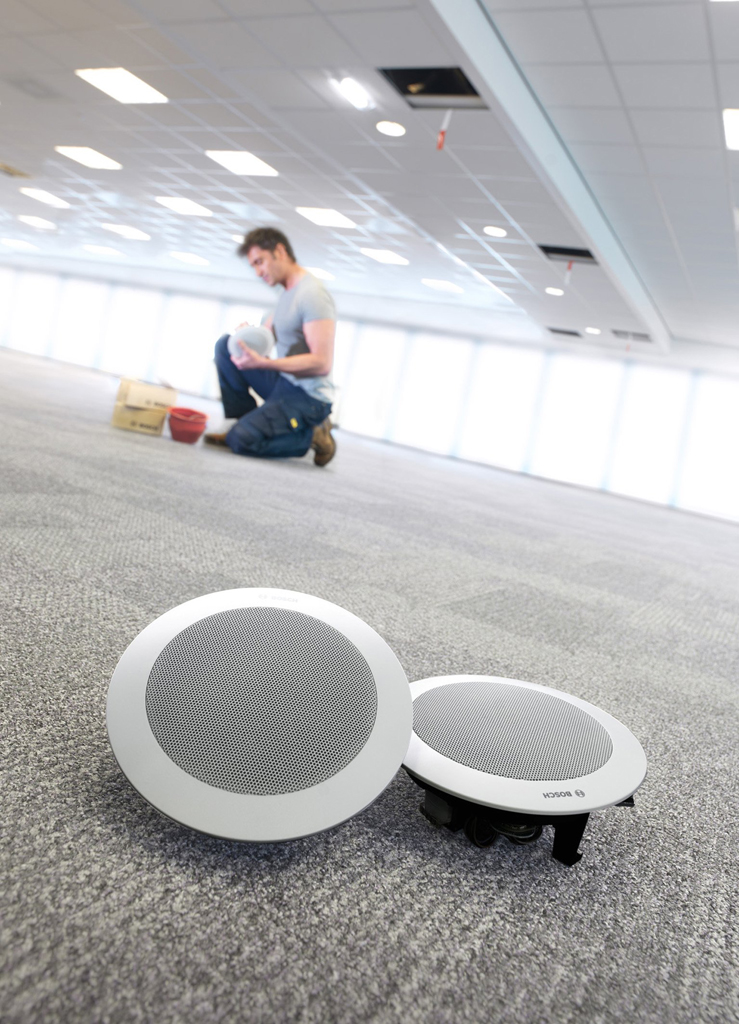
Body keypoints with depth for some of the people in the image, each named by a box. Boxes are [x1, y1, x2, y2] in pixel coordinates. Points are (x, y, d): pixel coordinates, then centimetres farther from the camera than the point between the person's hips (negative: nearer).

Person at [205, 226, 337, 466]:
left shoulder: (313, 295, -18)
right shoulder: (288, 291, 13)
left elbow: (322, 363, -27)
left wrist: (262, 362, -29)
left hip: (308, 397, -9)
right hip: (283, 383, 9)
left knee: (241, 440, -24)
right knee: (226, 345, 5)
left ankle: (312, 436, -3)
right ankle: (244, 421, 4)